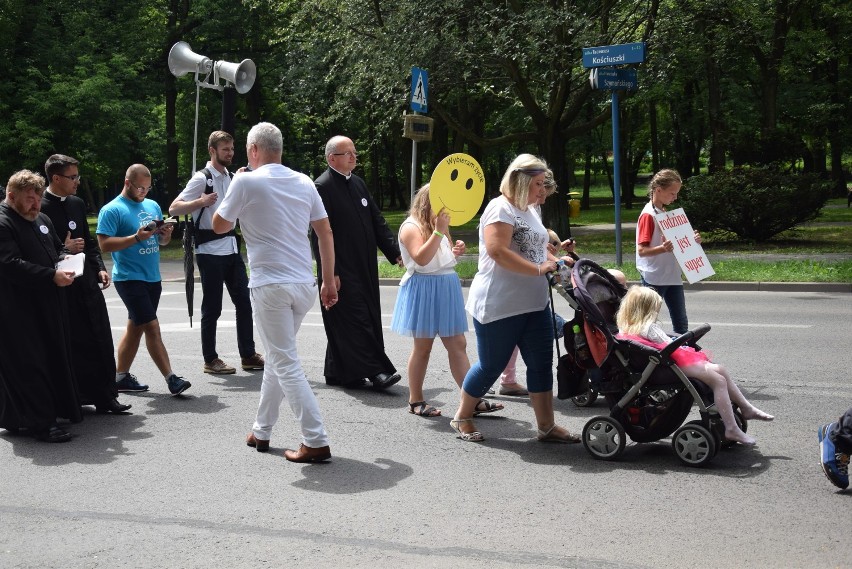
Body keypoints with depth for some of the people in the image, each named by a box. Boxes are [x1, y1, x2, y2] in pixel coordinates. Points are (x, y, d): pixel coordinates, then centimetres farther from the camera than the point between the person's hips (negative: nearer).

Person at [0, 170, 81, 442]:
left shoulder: (42, 219, 15)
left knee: (54, 357, 14)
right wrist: (52, 276, -24)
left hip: (47, 306, 9)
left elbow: (57, 251, 29)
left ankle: (58, 407, 27)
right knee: (28, 364, -5)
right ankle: (41, 423, -1)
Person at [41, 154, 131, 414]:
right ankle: (77, 398, 14)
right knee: (75, 346, 1)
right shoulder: (40, 208, -12)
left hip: (87, 283, 7)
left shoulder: (77, 204, 11)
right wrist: (64, 250, -18)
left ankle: (105, 396, 13)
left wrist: (100, 268, 7)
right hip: (63, 287, -6)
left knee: (102, 342, 6)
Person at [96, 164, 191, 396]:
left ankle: (121, 377, 22)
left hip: (153, 278, 8)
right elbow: (104, 244, -15)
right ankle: (171, 379, -9)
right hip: (130, 279, -8)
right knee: (152, 328, -11)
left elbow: (161, 241, 21)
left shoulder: (153, 206, 14)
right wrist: (136, 237, -23)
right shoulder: (112, 210, -8)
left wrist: (166, 235, -3)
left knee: (135, 327, 13)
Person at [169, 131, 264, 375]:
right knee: (212, 307, -1)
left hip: (232, 249, 7)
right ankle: (210, 360, 9)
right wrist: (201, 201, -29)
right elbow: (174, 209, -13)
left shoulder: (232, 178, 14)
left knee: (243, 301, 7)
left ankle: (248, 355, 15)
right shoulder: (202, 178, -8)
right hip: (210, 252, -7)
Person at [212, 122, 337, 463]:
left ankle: (316, 442, -8)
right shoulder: (304, 182, 8)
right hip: (305, 286, 6)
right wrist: (329, 281, 15)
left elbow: (219, 226, 5)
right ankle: (262, 431, 28)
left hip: (270, 286, -6)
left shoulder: (247, 182, -6)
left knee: (286, 364, -3)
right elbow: (325, 234, 9)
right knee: (277, 358, 19)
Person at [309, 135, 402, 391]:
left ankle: (339, 373, 21)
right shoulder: (322, 187, -10)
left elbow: (377, 221, 17)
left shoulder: (358, 183, 15)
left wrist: (395, 252, 9)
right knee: (355, 319, -7)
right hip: (341, 271, -8)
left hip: (364, 269, 9)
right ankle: (375, 371, -7)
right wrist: (329, 272, -19)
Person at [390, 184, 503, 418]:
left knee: (458, 344, 2)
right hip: (423, 291, -8)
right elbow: (422, 259, -25)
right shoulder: (411, 227, -11)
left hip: (446, 289, 8)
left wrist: (455, 252, 5)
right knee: (423, 346, 2)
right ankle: (415, 400, 14)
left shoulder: (438, 227, 16)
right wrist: (438, 231, -27)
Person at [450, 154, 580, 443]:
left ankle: (546, 426, 11)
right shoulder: (501, 208, -13)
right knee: (491, 366, 3)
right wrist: (538, 269, -26)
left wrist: (555, 261, 5)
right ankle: (462, 418, 22)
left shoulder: (530, 211, 16)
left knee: (541, 364, 5)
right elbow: (497, 251, -25)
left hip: (534, 305, 9)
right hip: (498, 307, -9)